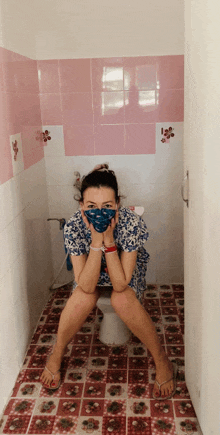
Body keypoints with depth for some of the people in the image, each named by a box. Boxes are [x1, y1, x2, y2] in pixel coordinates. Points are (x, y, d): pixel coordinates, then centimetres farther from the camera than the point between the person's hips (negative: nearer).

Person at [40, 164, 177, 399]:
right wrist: (96, 241, -43)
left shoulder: (132, 223, -35)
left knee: (122, 299, -32)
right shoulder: (73, 227, -31)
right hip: (91, 272, 1)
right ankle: (55, 357, -3)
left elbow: (120, 284, -35)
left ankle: (162, 362, -11)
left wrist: (109, 240, -42)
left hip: (128, 272, -1)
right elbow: (86, 286, -34)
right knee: (83, 297, -30)